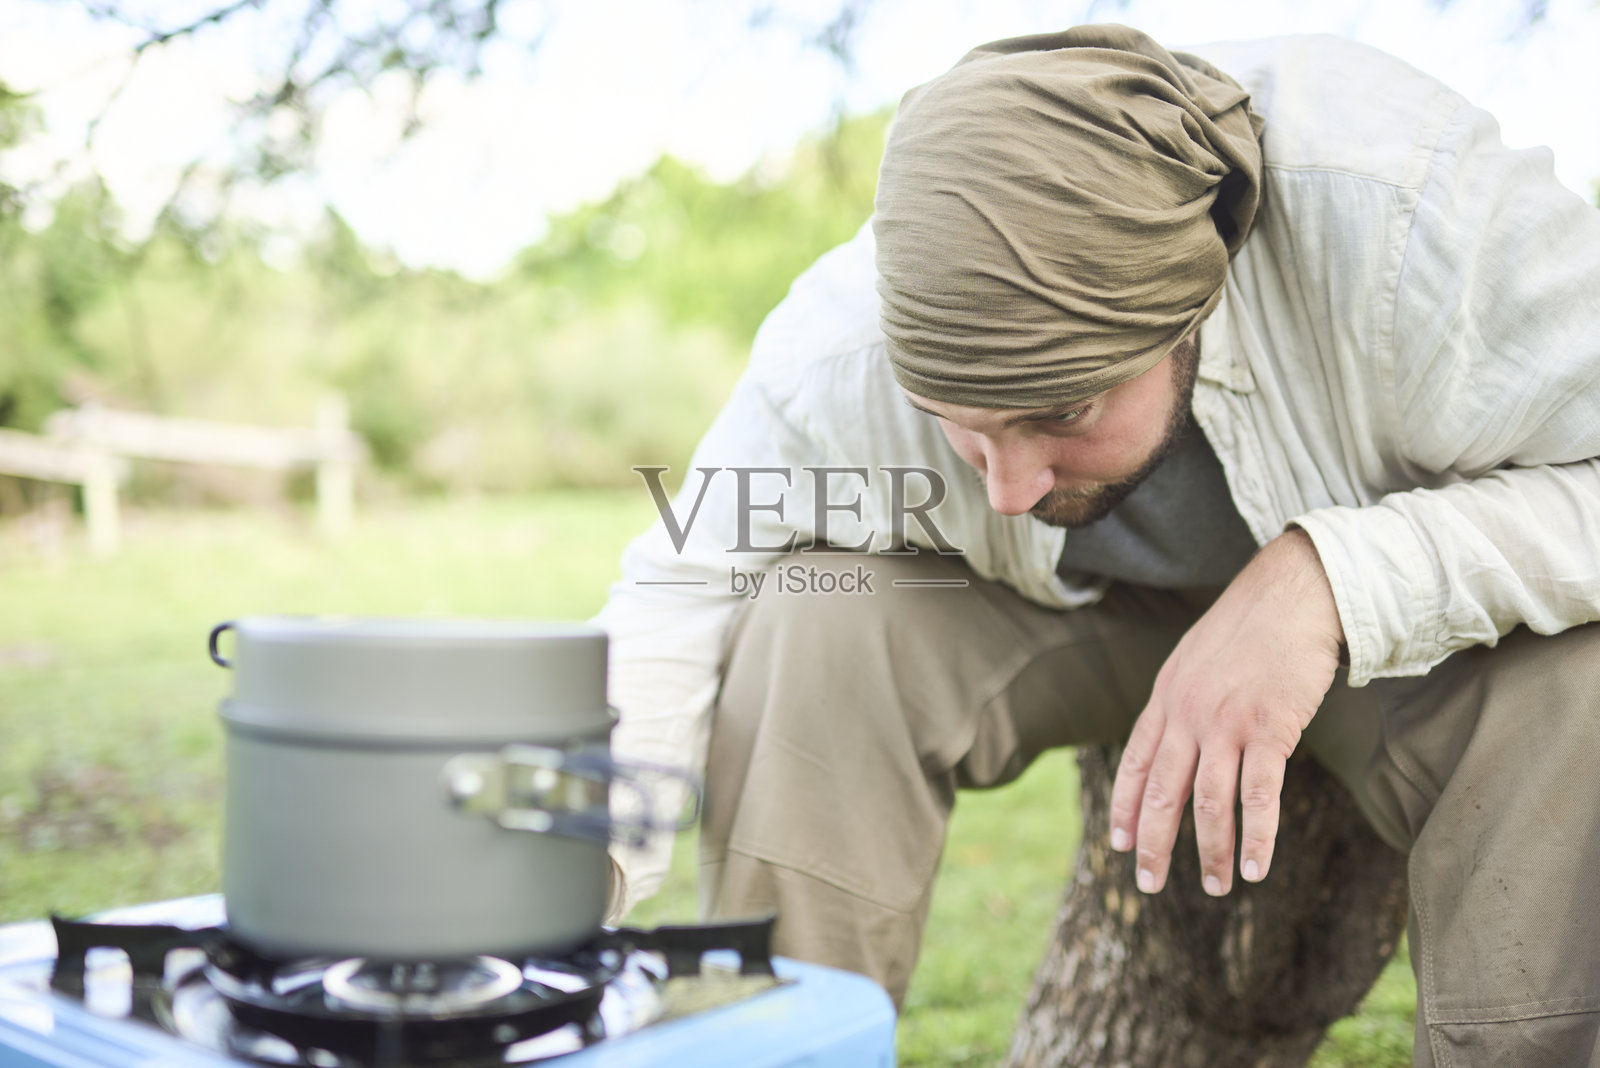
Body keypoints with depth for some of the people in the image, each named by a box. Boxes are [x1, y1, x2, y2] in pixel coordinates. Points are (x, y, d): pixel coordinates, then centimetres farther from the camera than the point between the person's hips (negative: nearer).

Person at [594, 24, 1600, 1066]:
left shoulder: (1401, 210, -36)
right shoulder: (839, 358, -27)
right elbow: (682, 595, -15)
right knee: (809, 624, -24)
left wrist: (1329, 579, -45)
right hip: (1081, 615, 2)